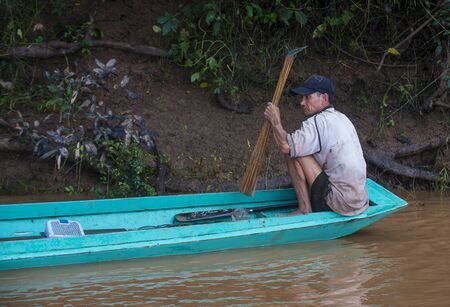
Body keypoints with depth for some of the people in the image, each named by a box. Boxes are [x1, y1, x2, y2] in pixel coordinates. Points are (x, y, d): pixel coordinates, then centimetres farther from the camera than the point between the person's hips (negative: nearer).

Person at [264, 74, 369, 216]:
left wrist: (276, 121, -7)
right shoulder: (341, 118, 16)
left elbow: (285, 146, -22)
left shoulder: (319, 121, -13)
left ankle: (305, 209, -4)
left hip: (339, 203, -9)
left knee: (292, 151, -7)